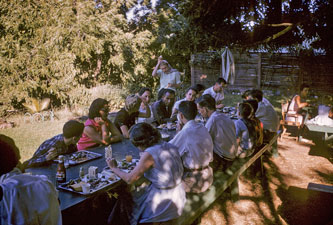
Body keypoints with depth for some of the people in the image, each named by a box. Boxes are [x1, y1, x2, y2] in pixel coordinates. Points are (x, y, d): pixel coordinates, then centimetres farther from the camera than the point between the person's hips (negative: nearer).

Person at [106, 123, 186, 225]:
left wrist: (114, 168, 1)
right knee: (137, 194, 25)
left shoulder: (149, 154, -22)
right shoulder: (171, 146, -1)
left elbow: (129, 179, -16)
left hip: (163, 201, -7)